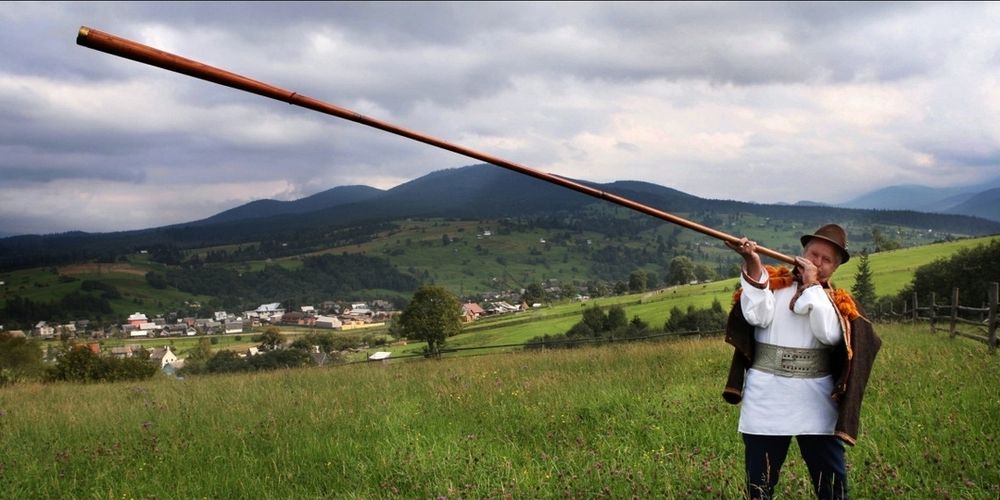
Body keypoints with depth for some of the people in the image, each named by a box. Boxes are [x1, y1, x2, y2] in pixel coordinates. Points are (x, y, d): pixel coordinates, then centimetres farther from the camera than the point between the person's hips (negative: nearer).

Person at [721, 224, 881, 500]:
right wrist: (753, 266, -21)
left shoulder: (838, 301, 8)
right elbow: (757, 316, -14)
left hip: (816, 403, 1)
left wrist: (813, 286, -9)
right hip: (766, 401, -1)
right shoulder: (773, 283, 5)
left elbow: (830, 334, -12)